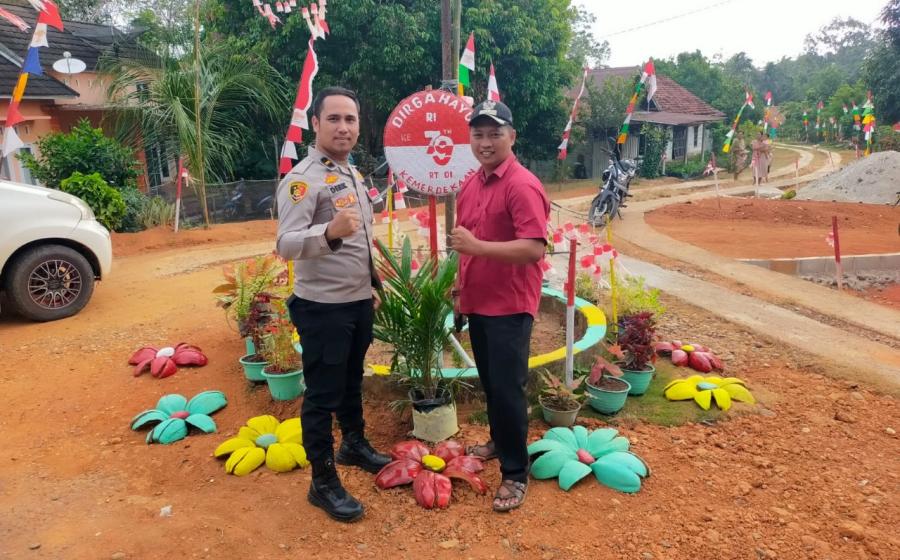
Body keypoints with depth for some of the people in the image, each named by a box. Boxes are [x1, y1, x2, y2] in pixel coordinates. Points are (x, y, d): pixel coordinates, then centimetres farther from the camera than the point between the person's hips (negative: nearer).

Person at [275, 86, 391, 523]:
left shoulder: (352, 173, 10)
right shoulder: (303, 179, -18)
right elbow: (286, 244, -30)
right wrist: (330, 232, -48)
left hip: (359, 302, 8)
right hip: (324, 307, -8)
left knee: (352, 382, 24)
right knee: (322, 395, 4)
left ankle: (354, 444, 44)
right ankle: (323, 483, 19)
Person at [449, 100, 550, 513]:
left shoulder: (523, 185, -17)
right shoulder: (471, 184, 9)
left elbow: (534, 249, -26)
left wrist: (477, 246, -29)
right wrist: (461, 282, 18)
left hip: (509, 307, -8)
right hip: (478, 302, 8)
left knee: (508, 389, -1)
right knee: (489, 382, 20)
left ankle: (515, 474, 12)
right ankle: (500, 441, 40)